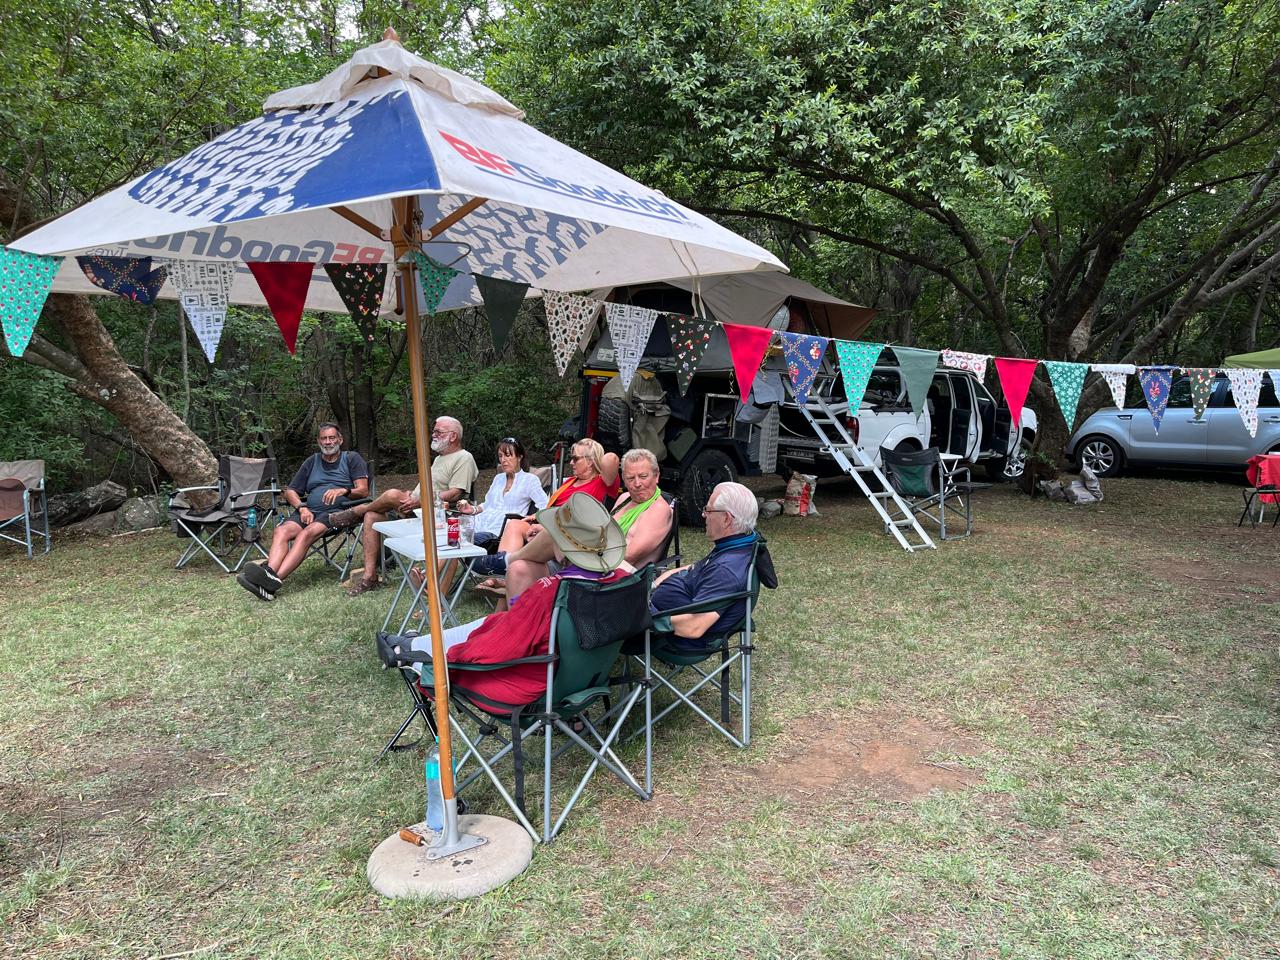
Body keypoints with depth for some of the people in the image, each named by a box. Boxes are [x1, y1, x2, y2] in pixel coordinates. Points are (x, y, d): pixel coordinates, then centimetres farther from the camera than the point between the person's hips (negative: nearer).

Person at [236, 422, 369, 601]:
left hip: (337, 511, -5)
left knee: (306, 533, -34)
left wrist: (343, 490, -19)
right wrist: (302, 507, 1)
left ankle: (273, 580, -49)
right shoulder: (312, 461, 26)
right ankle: (269, 572, -50)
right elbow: (290, 491, 22)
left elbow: (363, 491, 2)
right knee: (282, 530, -28)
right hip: (309, 511, 5)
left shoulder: (352, 458, 14)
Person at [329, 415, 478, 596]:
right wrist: (411, 496, 9)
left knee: (393, 495, -28)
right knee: (372, 517, -8)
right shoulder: (440, 457, 26)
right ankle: (370, 577, -9)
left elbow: (455, 494, -18)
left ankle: (358, 511, 5)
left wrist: (419, 501, -22)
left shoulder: (464, 458, -7)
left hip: (433, 515, -10)